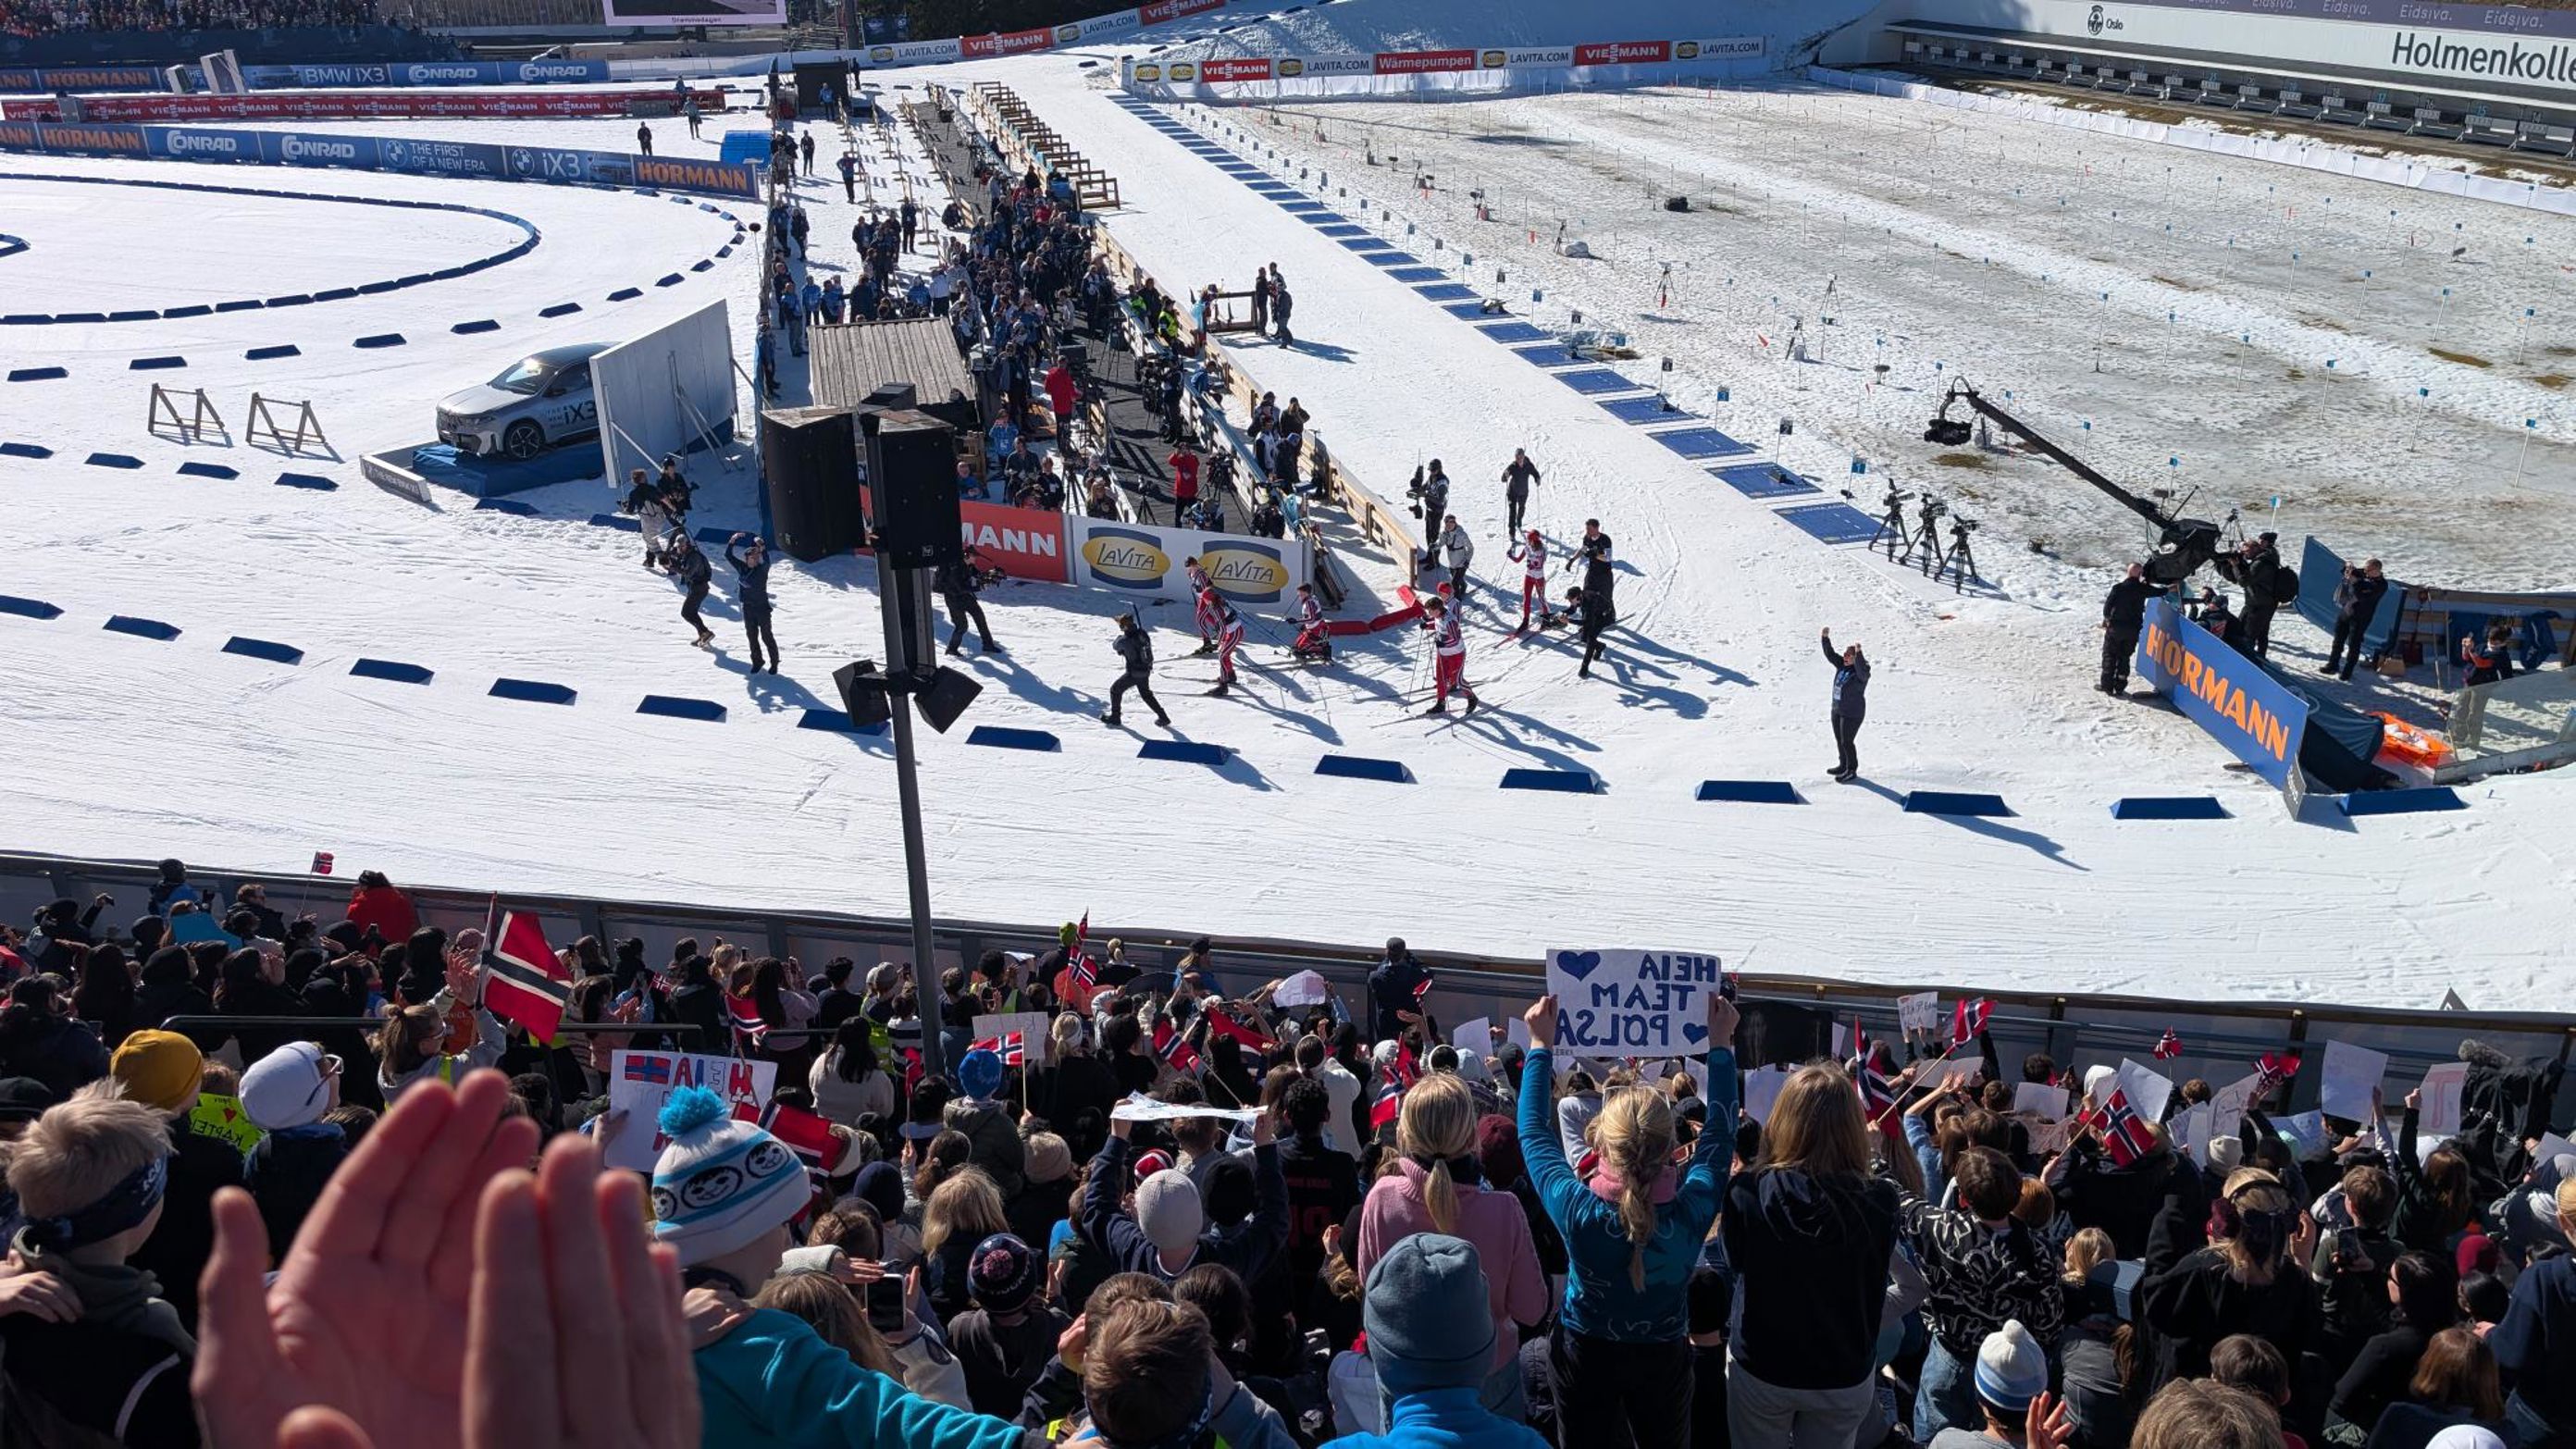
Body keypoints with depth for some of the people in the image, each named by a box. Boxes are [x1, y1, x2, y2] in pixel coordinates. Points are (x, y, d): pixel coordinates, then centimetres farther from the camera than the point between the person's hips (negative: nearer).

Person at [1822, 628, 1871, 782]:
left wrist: (1859, 653, -53)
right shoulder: (1842, 665, 2)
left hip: (1852, 713, -8)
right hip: (1837, 710, 8)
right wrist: (1826, 638, -10)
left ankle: (1852, 770, 11)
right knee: (1839, 740, 18)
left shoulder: (1861, 672, -19)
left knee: (1847, 742, -2)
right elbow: (1830, 654, 2)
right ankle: (1843, 766, 34)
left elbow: (1861, 669, -41)